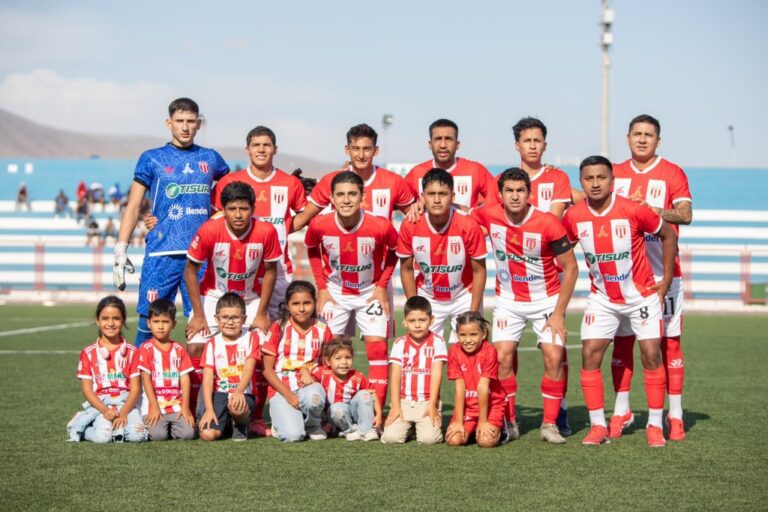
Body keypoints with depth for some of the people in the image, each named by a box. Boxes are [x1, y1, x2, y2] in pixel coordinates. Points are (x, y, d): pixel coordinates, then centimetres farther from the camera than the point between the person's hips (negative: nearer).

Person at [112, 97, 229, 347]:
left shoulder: (210, 159, 12)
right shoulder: (152, 159, 6)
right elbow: (133, 206, 5)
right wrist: (121, 250, -2)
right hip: (162, 253, -2)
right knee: (149, 319, -4)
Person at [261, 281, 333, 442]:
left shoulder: (322, 330, 5)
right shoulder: (278, 328, -1)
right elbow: (267, 369, -2)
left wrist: (311, 372, -11)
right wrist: (288, 395, -14)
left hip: (309, 387, 2)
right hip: (282, 389, -2)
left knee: (314, 396, -38)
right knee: (293, 435, -28)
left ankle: (313, 425, -3)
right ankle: (281, 421, 10)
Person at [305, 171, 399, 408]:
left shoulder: (380, 226, -26)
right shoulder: (319, 225, -22)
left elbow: (394, 252, -4)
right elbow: (312, 250, 1)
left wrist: (382, 285, -8)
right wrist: (321, 287, -2)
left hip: (371, 292, -1)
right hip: (334, 291, 1)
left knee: (377, 346, -7)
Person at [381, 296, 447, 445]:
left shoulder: (437, 342, -2)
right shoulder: (400, 343, 4)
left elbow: (436, 374, -6)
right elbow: (395, 375, 0)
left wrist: (432, 405, -11)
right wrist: (395, 406, -8)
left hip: (427, 403, -2)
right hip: (404, 402, 2)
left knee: (428, 438, -22)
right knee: (390, 437, -16)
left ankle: (435, 424, 13)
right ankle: (408, 425, 17)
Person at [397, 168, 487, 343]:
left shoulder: (468, 226, -23)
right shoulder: (409, 227, -18)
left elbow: (479, 271, -12)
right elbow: (406, 269, -3)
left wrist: (473, 313, -13)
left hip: (464, 297, -1)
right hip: (427, 298, 2)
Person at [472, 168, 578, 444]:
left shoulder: (549, 223, -19)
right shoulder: (488, 216, -13)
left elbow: (570, 268, -12)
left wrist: (559, 314, -13)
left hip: (546, 299, -2)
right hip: (508, 300, 2)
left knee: (554, 356, -12)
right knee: (502, 356, -10)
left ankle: (550, 423, 2)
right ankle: (509, 423, 4)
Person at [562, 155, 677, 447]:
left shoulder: (634, 210, -19)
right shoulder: (573, 217, -10)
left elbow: (668, 235, -5)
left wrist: (666, 280, -3)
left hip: (642, 295, -2)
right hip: (602, 297, 2)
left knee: (651, 355, -5)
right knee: (590, 355, -7)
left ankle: (655, 426, 7)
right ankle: (598, 426, 2)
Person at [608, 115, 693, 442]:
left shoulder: (672, 173, 1)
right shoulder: (615, 173, 12)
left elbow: (685, 214, -10)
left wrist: (650, 209, -24)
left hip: (662, 272, -3)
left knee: (669, 340, -2)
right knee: (622, 339, 3)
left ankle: (675, 414, 3)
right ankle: (621, 411, 12)